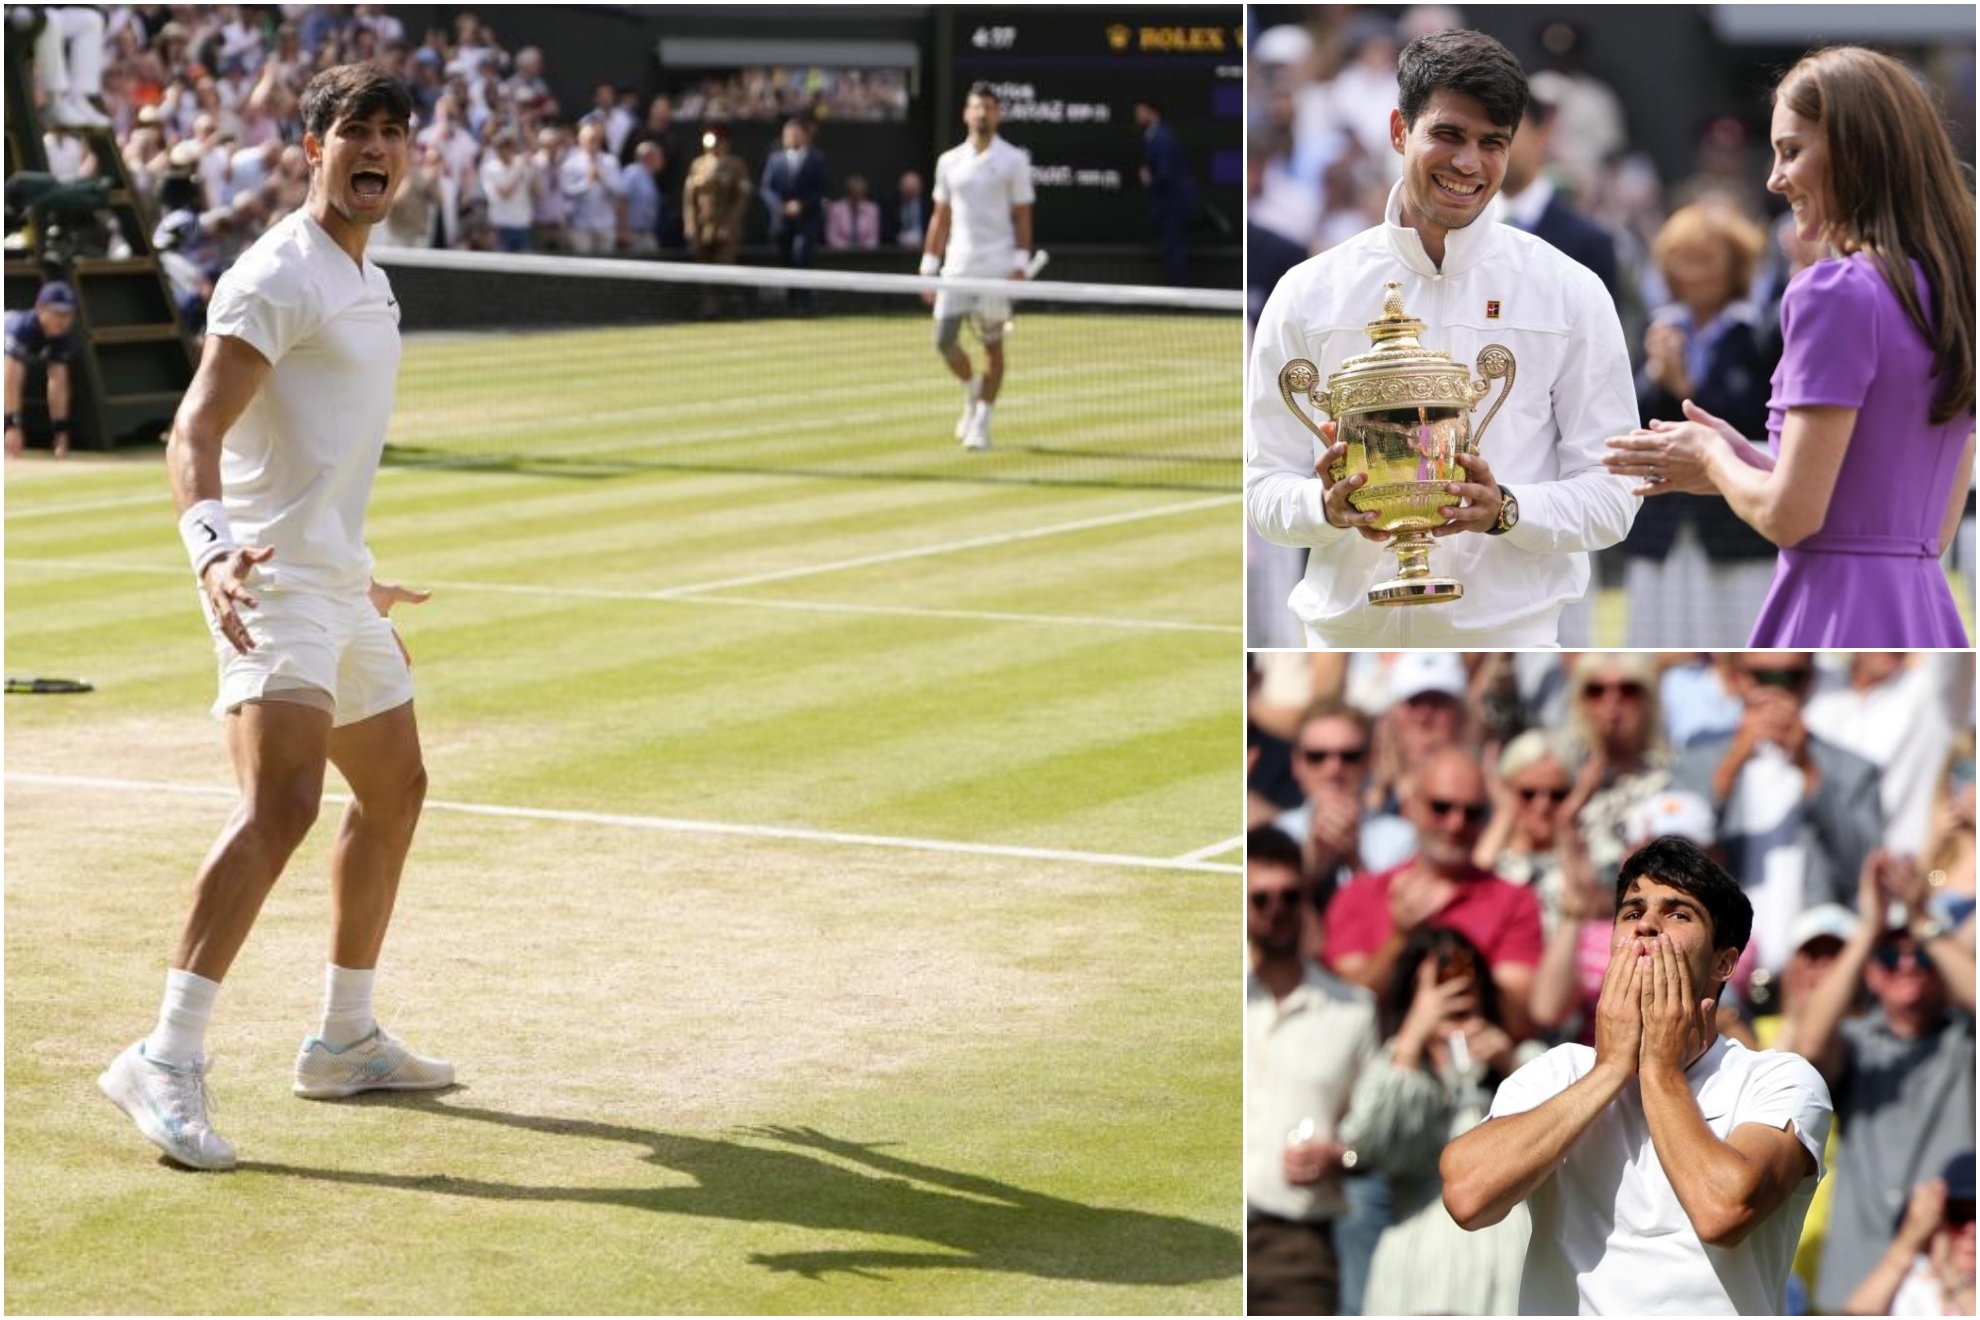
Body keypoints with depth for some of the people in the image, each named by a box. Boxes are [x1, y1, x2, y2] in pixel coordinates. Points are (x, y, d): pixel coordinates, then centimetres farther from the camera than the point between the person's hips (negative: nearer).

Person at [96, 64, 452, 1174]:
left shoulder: (368, 283, 17)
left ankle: (347, 1042, 32)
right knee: (282, 802, -25)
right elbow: (195, 432, -22)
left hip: (339, 584, 10)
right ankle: (167, 1062, -27)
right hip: (273, 584, -10)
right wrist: (211, 547, -40)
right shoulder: (279, 276, -12)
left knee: (395, 792, 19)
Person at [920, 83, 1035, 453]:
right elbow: (940, 218, 13)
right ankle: (972, 391, 24)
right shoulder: (949, 162, 10)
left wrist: (1020, 263, -11)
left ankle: (981, 422, 8)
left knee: (992, 344, 1)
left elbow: (1022, 217, -1)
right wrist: (929, 266, 8)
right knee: (944, 341, -4)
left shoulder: (1013, 160, 0)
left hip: (996, 267, -3)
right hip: (957, 265, 3)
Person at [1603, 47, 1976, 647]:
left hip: (1837, 615, -8)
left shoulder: (1836, 293, -12)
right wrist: (1746, 463, 16)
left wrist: (1712, 460, 6)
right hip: (1925, 616, 9)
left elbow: (1790, 516, -15)